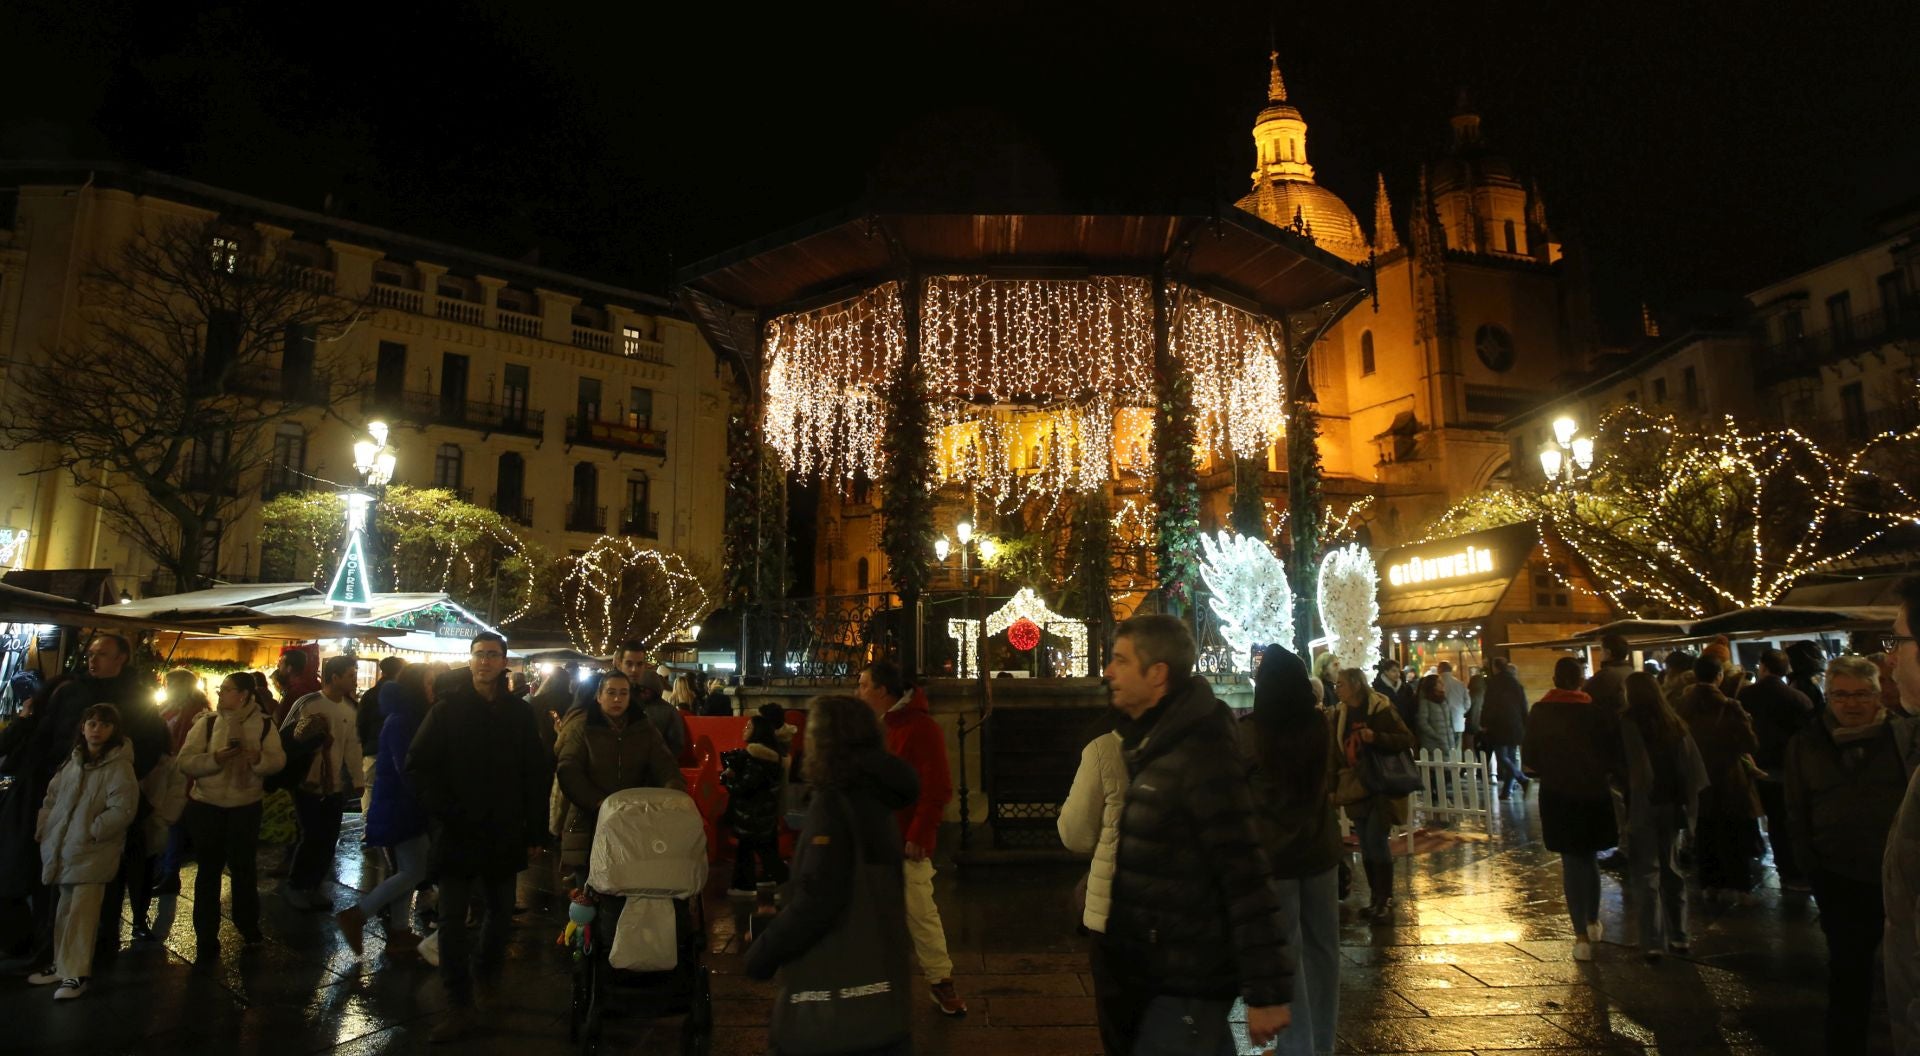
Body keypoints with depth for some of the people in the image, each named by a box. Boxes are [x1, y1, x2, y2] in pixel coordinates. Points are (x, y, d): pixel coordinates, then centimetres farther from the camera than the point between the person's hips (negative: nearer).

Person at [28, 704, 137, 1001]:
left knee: (81, 913, -8)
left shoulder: (119, 766, -12)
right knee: (65, 910, 19)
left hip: (93, 853, -7)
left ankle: (75, 974, -1)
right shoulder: (73, 762, 12)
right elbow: (52, 797, 20)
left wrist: (90, 831, -19)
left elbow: (122, 809, -18)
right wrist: (44, 829, 10)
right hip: (63, 850, 7)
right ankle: (62, 965, 31)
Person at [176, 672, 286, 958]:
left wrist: (259, 758, -26)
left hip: (246, 806, 0)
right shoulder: (206, 723, -4)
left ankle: (248, 924, 32)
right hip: (206, 806, 0)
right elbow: (185, 762, -10)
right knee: (209, 870, 5)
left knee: (243, 866, 13)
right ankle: (207, 938, 14)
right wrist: (216, 758, -27)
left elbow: (278, 761, -6)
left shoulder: (264, 725, -3)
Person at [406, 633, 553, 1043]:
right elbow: (419, 765, -3)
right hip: (458, 834, -2)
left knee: (500, 910, 14)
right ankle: (459, 1008, 9)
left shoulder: (519, 712, 2)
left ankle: (487, 975, 39)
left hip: (504, 834, 2)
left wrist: (535, 830, 1)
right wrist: (443, 812, -11)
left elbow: (537, 773, 3)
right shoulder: (448, 709, -3)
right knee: (452, 919, 0)